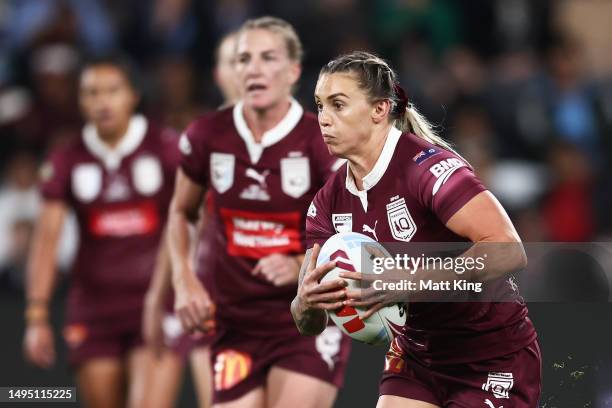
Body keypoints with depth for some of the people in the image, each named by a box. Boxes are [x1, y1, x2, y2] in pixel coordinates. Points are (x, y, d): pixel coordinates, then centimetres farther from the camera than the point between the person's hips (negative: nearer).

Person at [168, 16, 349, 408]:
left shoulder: (322, 141, -10)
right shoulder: (207, 137, -1)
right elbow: (181, 212, 17)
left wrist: (300, 266, -22)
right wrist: (184, 281, 3)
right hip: (235, 322, 3)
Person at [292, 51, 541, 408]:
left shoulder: (428, 165, -22)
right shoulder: (329, 202, -1)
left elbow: (508, 251, -34)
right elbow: (310, 324, 0)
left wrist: (409, 283, -41)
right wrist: (307, 302, -25)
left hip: (494, 361, -7)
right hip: (418, 359, 7)